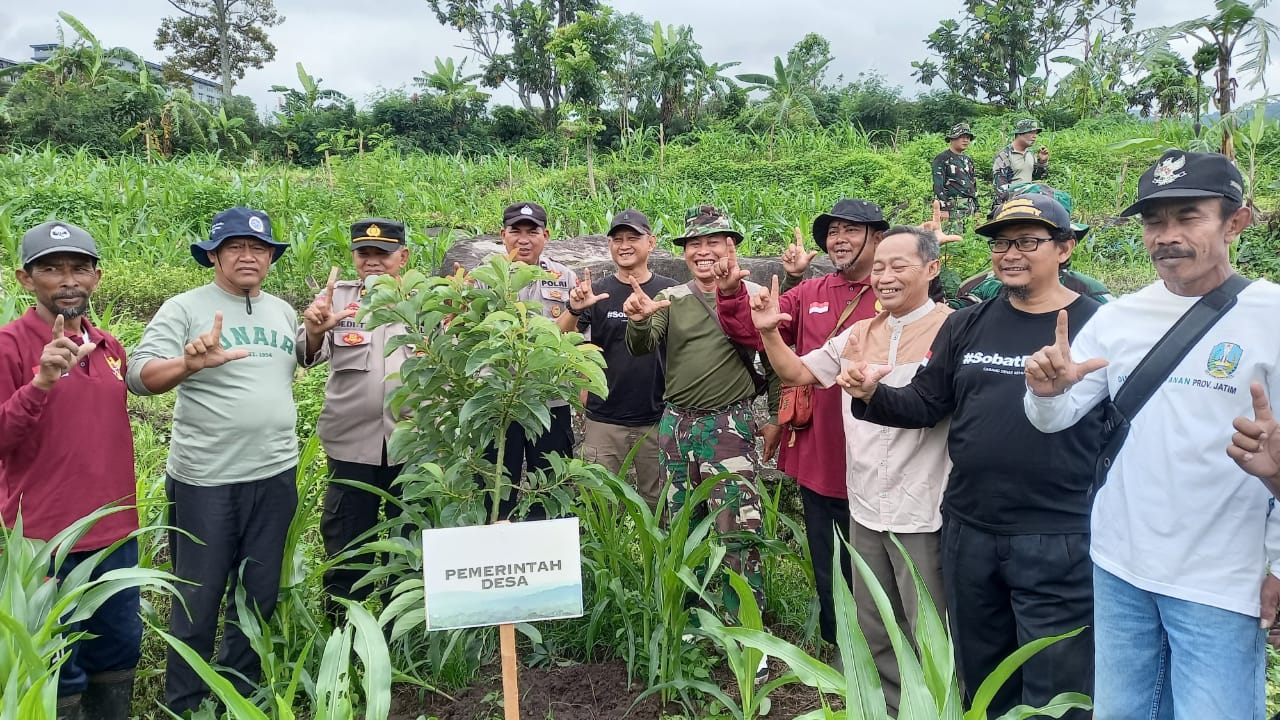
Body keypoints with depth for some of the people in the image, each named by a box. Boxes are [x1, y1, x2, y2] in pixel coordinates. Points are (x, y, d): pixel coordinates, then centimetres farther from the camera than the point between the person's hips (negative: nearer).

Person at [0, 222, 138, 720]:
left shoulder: (110, 348, 9)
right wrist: (41, 383, -28)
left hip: (116, 533, 6)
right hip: (46, 540, -6)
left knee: (118, 653, 17)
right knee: (57, 671, 4)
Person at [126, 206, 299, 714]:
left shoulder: (282, 311, 10)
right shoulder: (184, 309, -6)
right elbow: (141, 376, -17)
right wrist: (190, 364, -37)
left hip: (276, 476, 5)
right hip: (206, 480, -5)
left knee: (259, 595, 15)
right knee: (198, 601, 6)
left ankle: (240, 693, 33)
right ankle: (185, 706, 24)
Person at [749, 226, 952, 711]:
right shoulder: (858, 334, 10)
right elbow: (796, 373, 16)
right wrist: (769, 333, -1)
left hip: (922, 512, -6)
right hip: (865, 506, 7)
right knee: (872, 634, 20)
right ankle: (890, 709, 37)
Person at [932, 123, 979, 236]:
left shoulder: (968, 160, 21)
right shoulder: (942, 158, -2)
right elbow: (938, 185, -10)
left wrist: (976, 209, 18)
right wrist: (943, 208, -17)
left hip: (970, 206, 7)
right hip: (952, 207, -7)